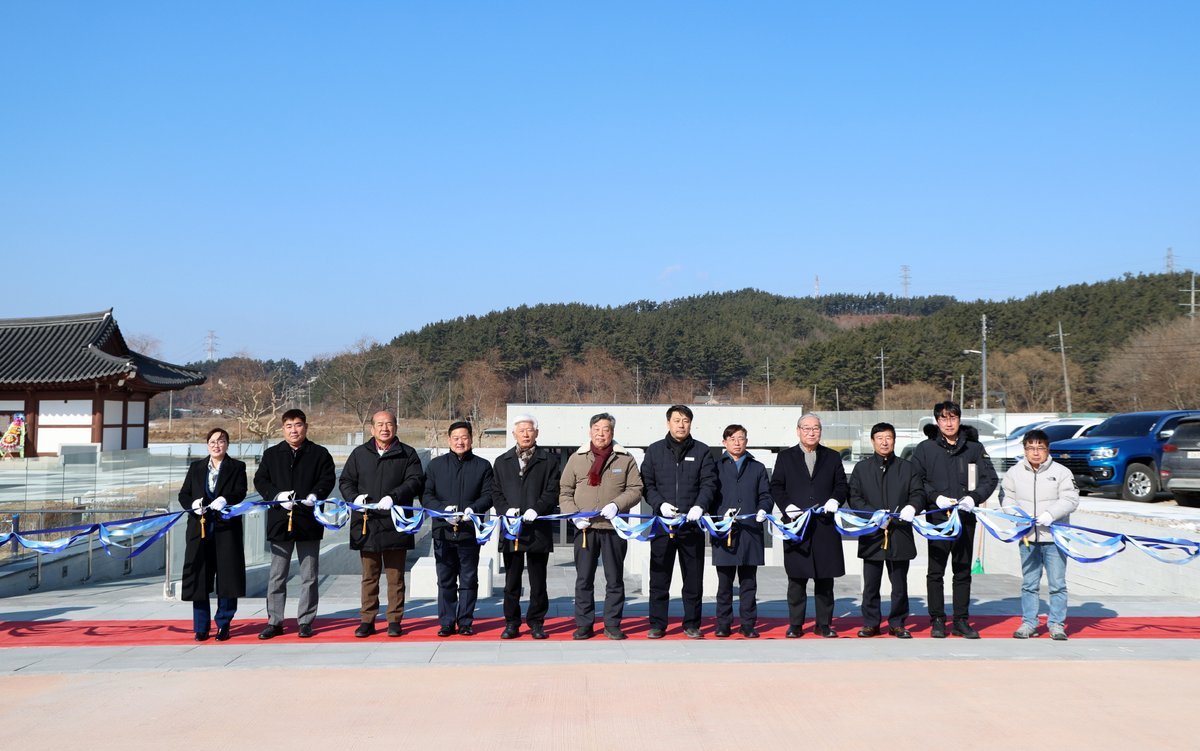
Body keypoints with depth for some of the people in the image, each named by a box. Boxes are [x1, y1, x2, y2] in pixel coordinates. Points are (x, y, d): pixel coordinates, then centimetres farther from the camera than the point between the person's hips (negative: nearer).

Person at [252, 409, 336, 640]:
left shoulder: (319, 454, 5)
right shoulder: (271, 454, 10)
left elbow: (328, 479, -1)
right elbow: (260, 480, 5)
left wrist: (315, 495, -19)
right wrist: (277, 495, -12)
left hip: (309, 520, -1)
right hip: (280, 520, 1)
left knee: (309, 576, 5)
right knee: (277, 575, 5)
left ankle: (305, 621, 13)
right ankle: (274, 622, 12)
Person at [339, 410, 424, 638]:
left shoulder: (407, 454, 6)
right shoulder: (360, 454, 13)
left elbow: (416, 481, -4)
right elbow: (345, 481, 14)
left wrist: (393, 497, -17)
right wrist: (355, 497, -6)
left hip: (395, 524, -2)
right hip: (366, 523, 2)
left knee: (395, 575, 4)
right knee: (369, 576, 7)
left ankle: (395, 620, 12)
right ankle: (367, 620, 14)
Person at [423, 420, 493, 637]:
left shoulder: (482, 466, 8)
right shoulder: (436, 465, 11)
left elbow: (488, 495, 3)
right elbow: (426, 496, 6)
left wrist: (473, 509, -16)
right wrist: (443, 509, -11)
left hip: (470, 531, -1)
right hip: (443, 530, 1)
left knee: (469, 580, 4)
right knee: (445, 580, 5)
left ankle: (465, 622, 12)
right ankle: (447, 623, 12)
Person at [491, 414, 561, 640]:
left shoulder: (549, 460, 6)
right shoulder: (502, 462, 14)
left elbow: (553, 492, -1)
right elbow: (495, 492, 10)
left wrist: (536, 509, -16)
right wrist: (506, 509, -8)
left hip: (538, 528, -2)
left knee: (538, 581, 5)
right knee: (511, 580, 6)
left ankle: (536, 622, 14)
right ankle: (512, 623, 15)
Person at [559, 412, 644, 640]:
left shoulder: (625, 459, 5)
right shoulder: (576, 459, 8)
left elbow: (635, 489, 2)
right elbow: (565, 492, 9)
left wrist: (617, 505, -14)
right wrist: (574, 514, -5)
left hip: (614, 527, -1)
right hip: (585, 528, 1)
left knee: (615, 579, 5)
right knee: (584, 579, 5)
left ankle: (612, 624, 14)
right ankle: (584, 624, 13)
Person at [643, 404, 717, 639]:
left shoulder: (701, 451, 7)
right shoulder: (654, 450, 9)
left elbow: (709, 483, 1)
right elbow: (646, 483, 6)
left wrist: (699, 506, -16)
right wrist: (660, 504, -11)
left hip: (692, 523, 0)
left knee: (694, 578, 6)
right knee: (659, 577, 4)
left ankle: (691, 624, 16)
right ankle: (657, 624, 12)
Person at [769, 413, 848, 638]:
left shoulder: (832, 457, 14)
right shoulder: (786, 457, 11)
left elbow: (842, 485, 11)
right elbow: (776, 487, 6)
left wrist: (835, 500, -9)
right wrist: (786, 505, -10)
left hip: (825, 525, 1)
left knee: (825, 578, 4)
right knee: (796, 579, 1)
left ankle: (824, 624, 12)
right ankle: (795, 624, 9)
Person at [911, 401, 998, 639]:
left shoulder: (974, 448, 6)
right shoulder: (925, 448, 2)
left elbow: (991, 479, 6)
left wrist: (974, 498, -10)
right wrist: (935, 497, -13)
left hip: (965, 516, 1)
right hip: (937, 516, -1)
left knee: (963, 570, 7)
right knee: (936, 570, 1)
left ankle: (961, 620, 15)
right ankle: (937, 620, 10)